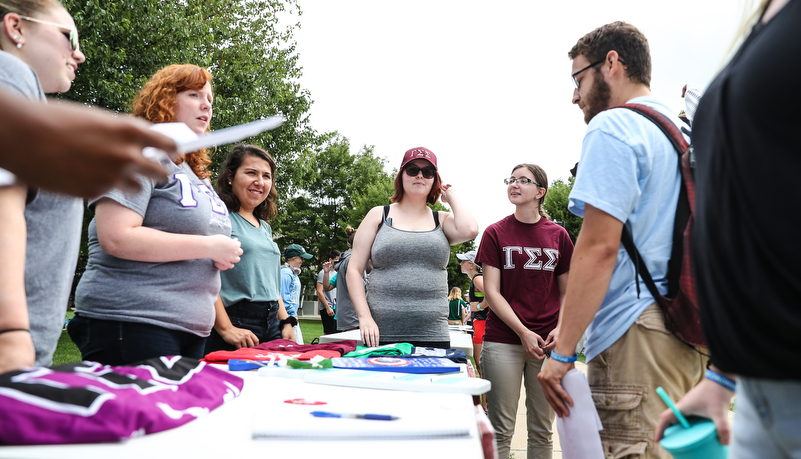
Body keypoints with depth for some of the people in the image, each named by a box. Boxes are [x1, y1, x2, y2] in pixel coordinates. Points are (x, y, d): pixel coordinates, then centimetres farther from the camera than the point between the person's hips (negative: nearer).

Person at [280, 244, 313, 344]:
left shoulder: (294, 273, 19)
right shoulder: (286, 273, -12)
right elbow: (283, 296, -17)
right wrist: (293, 315, -15)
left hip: (293, 316, 10)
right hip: (289, 316, -10)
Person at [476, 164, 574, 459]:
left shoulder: (558, 235, 8)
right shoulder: (496, 233, 2)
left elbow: (567, 292, 12)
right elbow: (492, 292, -2)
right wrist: (523, 333, -11)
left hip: (548, 344, 2)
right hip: (503, 341, -2)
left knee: (542, 430, 10)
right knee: (501, 429, 1)